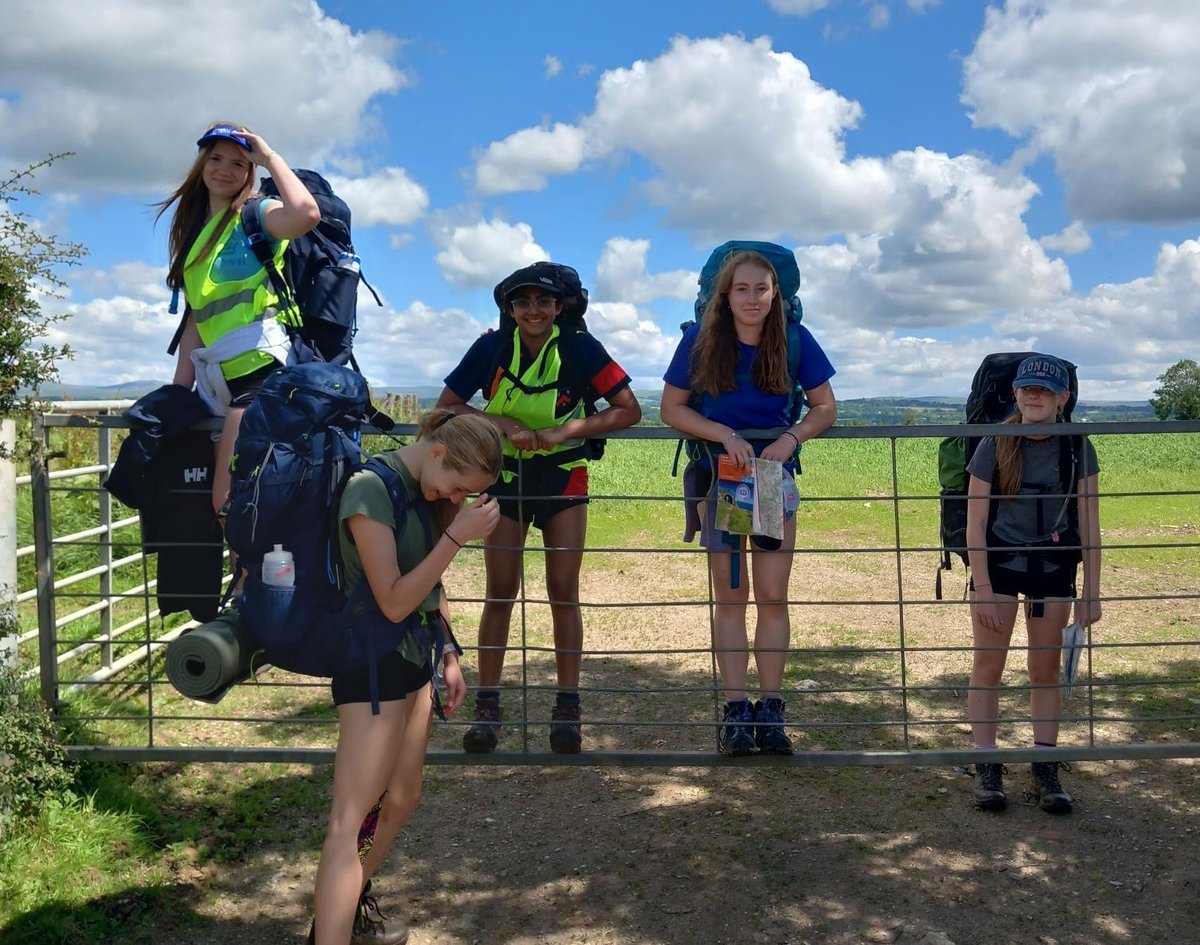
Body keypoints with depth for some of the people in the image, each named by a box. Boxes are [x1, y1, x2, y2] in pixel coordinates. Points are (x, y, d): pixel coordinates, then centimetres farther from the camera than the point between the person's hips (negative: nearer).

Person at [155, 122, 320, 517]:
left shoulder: (255, 214, 2)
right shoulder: (196, 228, 23)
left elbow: (306, 214, -24)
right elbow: (196, 316, 21)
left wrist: (269, 155, -9)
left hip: (257, 365, -8)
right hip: (216, 375, 8)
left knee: (228, 501, -15)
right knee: (232, 503, 6)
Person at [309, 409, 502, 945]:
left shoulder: (426, 490, 5)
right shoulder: (371, 487, -20)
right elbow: (394, 603, -24)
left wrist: (448, 654, 16)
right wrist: (457, 536, -26)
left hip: (416, 658, 9)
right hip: (373, 661, -9)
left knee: (400, 800, 19)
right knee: (352, 820, -11)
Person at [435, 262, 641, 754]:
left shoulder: (580, 348, -12)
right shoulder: (492, 347, -8)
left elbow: (629, 410, -12)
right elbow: (446, 406, -6)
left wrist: (564, 431, -23)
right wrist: (503, 424, -20)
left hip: (563, 478, -1)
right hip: (505, 476, 1)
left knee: (564, 593, 1)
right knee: (500, 594, 3)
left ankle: (567, 709, 10)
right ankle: (487, 708, 12)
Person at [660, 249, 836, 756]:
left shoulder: (794, 339, -7)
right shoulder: (702, 338, -8)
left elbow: (825, 408, 1)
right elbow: (671, 408, -5)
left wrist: (791, 438, -18)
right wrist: (726, 435, -18)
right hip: (718, 471, -1)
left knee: (773, 596, 1)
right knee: (730, 595, 3)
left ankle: (770, 711, 9)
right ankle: (736, 712, 7)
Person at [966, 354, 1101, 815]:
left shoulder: (1077, 449, -6)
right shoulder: (995, 445, -10)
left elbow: (1089, 526, -1)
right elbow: (974, 523, -8)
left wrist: (1091, 594, -3)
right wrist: (983, 589, -11)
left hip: (1053, 565, 1)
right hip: (998, 559, -1)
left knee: (1046, 670, 7)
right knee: (987, 666, 0)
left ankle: (1044, 771, 17)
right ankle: (987, 768, 10)